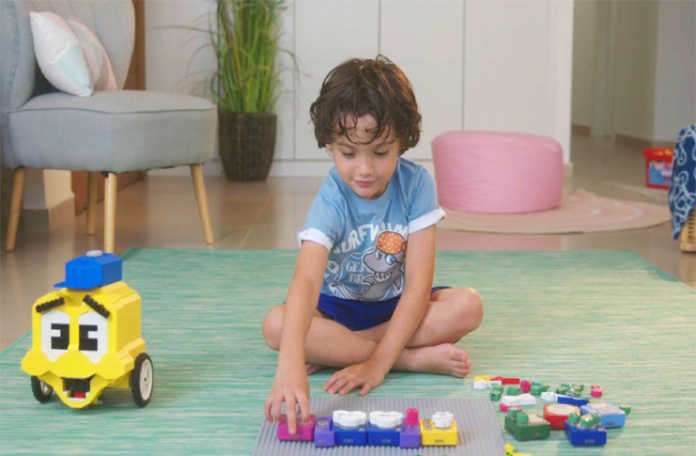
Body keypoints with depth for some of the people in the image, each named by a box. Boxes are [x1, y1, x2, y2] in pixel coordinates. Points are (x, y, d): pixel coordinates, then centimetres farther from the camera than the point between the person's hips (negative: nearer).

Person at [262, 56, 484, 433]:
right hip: (337, 309, -1)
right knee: (276, 325, -32)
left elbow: (418, 284, -22)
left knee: (467, 306, -26)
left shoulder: (416, 185, -20)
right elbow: (306, 280, -43)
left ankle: (336, 350, -23)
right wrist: (291, 364, -61)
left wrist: (378, 363, -33)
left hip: (396, 306, 2)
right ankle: (417, 359, -26)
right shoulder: (330, 203, -26)